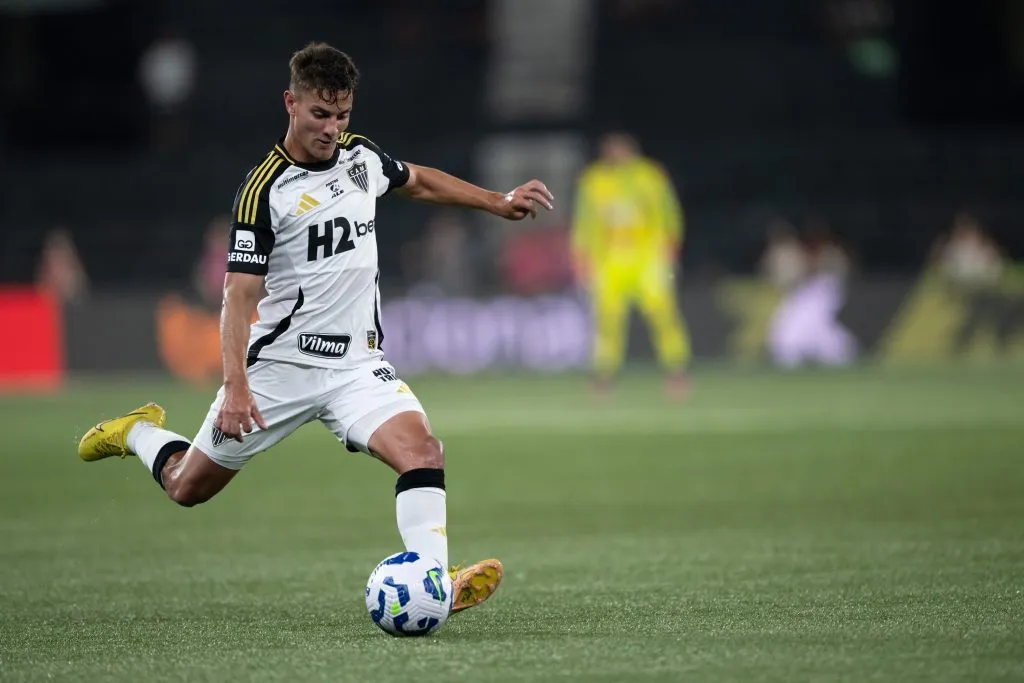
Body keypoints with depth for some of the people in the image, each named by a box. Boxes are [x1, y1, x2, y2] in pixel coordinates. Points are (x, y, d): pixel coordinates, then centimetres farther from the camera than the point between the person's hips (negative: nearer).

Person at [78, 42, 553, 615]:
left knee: (422, 449, -23)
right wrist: (236, 386, -30)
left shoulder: (360, 156, 4)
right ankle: (139, 433, 42)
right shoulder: (266, 188, -16)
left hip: (358, 362, 4)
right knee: (188, 487, 10)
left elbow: (419, 182, 27)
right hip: (281, 364, -4)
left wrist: (497, 202, 26)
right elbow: (241, 294, -20)